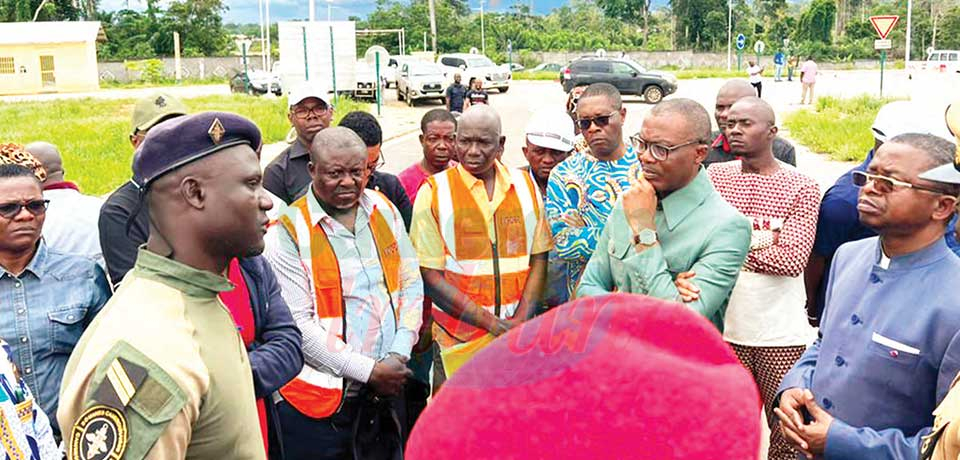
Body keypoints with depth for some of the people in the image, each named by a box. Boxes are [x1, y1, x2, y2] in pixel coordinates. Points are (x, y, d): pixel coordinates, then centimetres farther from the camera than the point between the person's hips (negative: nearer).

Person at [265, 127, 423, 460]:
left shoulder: (384, 210, 4)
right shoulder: (289, 232, -12)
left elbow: (411, 284, 7)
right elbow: (297, 323, -15)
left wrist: (399, 355, -4)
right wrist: (368, 370, -14)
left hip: (386, 389, 5)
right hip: (320, 400, -5)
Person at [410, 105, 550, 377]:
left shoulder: (525, 186, 7)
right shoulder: (433, 192, -4)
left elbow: (539, 258, 7)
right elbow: (431, 277, -8)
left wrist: (521, 320, -8)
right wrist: (493, 324, -13)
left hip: (520, 333, 3)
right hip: (461, 338, -2)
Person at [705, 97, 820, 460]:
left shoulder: (802, 187, -4)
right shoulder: (715, 175, 5)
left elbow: (793, 259, -13)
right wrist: (761, 247, -14)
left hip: (782, 334, -2)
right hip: (726, 328, 2)